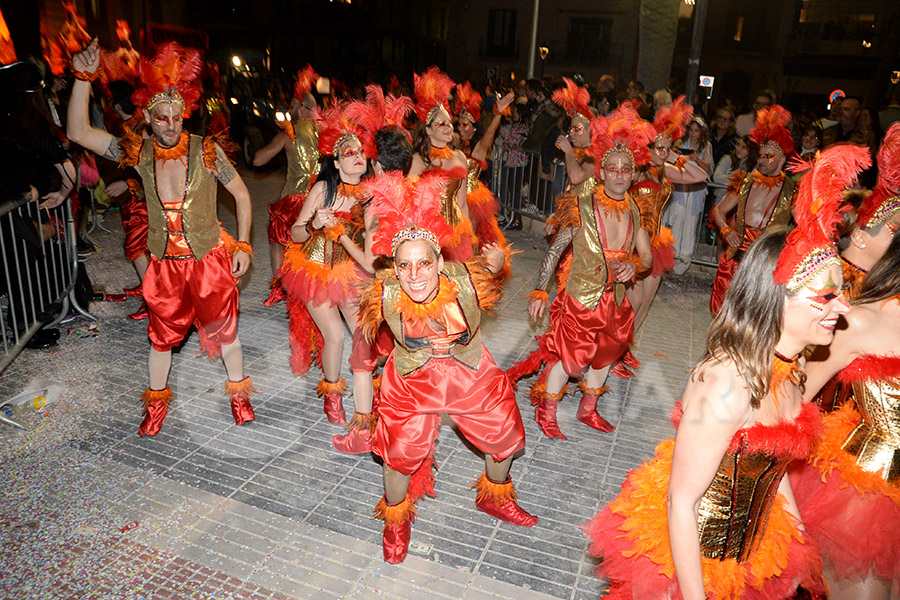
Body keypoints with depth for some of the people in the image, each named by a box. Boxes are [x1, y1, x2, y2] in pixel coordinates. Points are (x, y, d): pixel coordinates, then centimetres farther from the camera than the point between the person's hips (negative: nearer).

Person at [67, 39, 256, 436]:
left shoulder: (206, 151, -12)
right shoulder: (138, 153, -5)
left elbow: (241, 195, -3)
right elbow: (78, 133, -11)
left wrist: (242, 246, -5)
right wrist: (83, 78, -20)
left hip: (209, 260, -2)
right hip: (164, 264, 2)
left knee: (223, 330, 10)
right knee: (161, 334, 17)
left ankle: (238, 392, 33)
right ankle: (157, 400, 39)